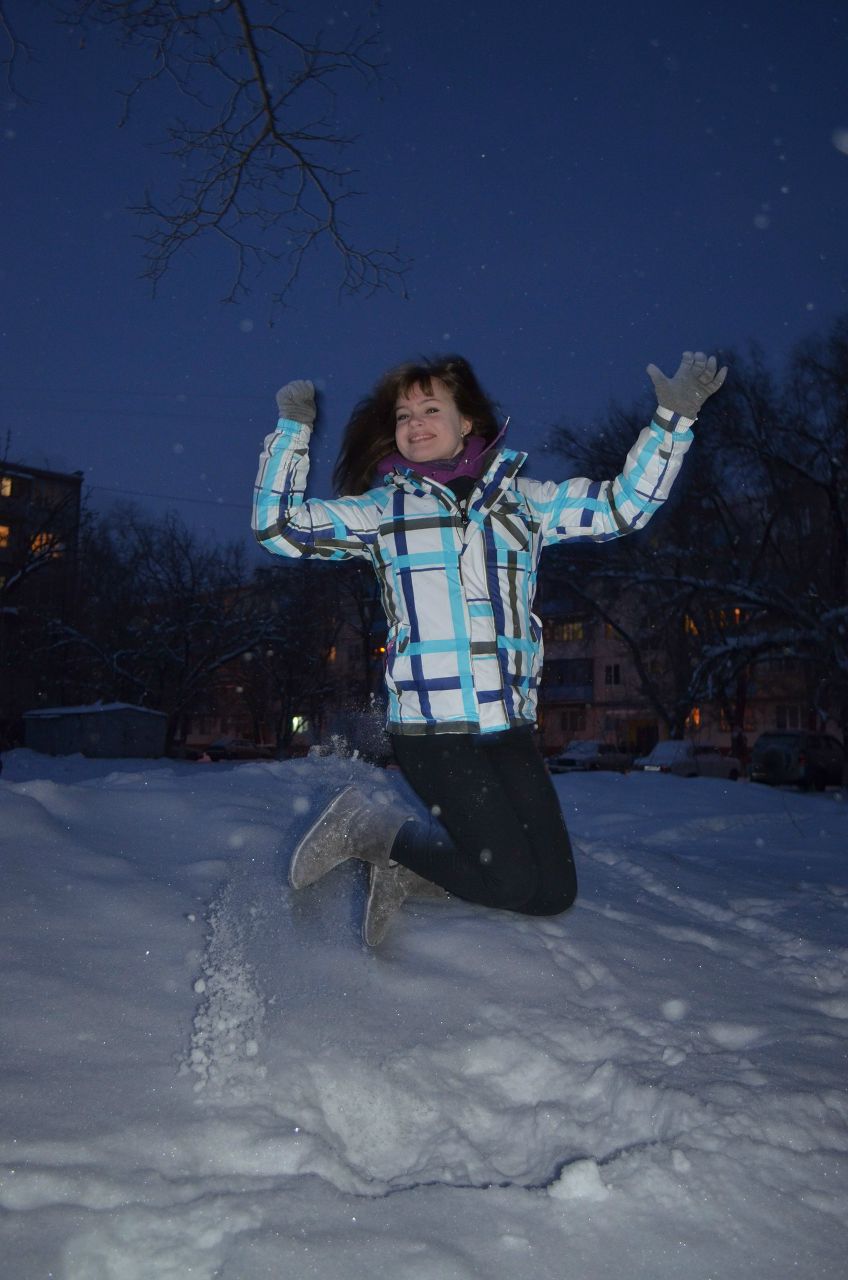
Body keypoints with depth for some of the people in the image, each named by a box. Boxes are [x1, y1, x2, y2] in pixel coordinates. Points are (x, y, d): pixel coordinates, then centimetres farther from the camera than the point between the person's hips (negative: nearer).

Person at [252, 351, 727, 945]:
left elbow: (624, 504, 14)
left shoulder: (522, 499, 12)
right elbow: (279, 525, 4)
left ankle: (408, 869, 19)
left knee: (556, 892, 2)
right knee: (516, 886, -10)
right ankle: (375, 825, 10)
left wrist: (674, 417, 6)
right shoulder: (382, 508, 7)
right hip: (431, 727, -4)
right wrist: (294, 428, -1)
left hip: (511, 727, 4)